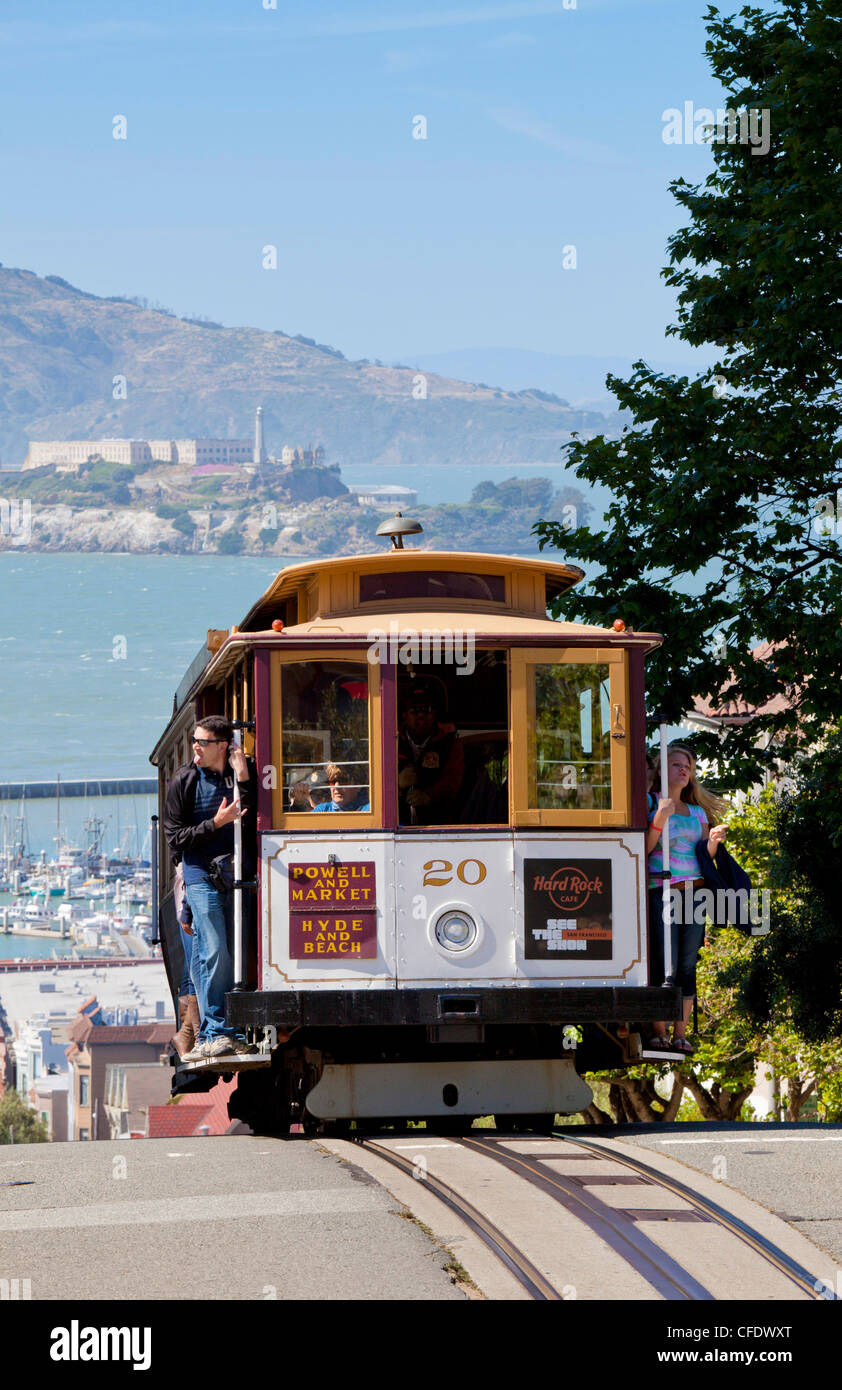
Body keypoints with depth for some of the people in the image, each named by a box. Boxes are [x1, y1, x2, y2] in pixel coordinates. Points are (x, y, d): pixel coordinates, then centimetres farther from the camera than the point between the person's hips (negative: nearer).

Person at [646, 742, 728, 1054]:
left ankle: (680, 1034, 3)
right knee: (665, 966, -11)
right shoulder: (651, 804, 4)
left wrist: (713, 843, -2)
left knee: (688, 965, 1)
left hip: (694, 891, 5)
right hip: (661, 890, -5)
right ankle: (658, 1033, -7)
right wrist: (659, 820, -18)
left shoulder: (697, 812, 20)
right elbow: (644, 849, -6)